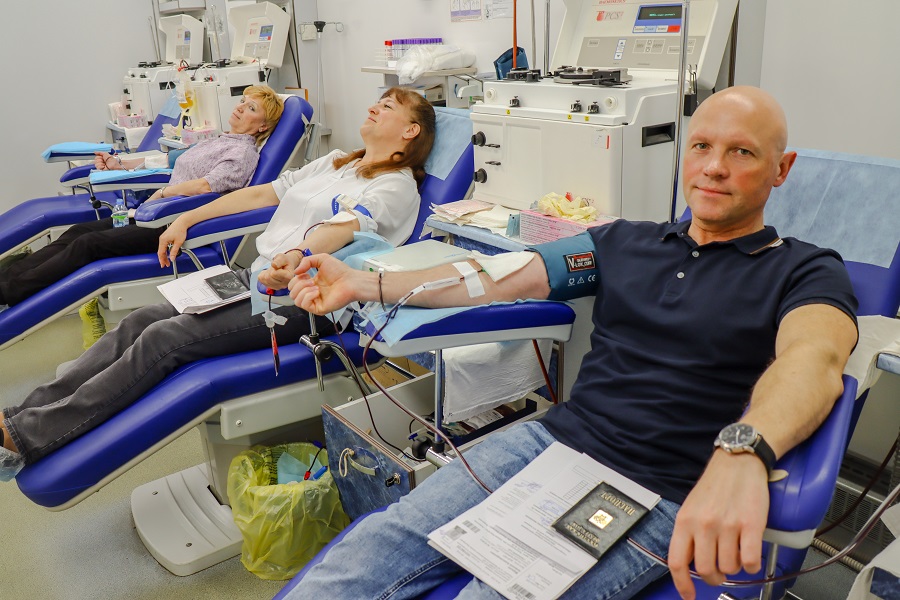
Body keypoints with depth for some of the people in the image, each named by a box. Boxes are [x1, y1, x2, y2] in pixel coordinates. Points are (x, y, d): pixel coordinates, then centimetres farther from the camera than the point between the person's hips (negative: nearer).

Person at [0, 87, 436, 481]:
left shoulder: (398, 185, 0)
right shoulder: (333, 163, 25)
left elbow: (347, 225, -22)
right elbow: (260, 194, 25)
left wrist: (301, 255, -42)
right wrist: (186, 220, 21)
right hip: (259, 276, 8)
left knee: (165, 337, -22)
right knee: (142, 320, -9)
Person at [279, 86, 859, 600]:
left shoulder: (807, 273, 2)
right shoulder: (624, 242, 15)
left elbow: (815, 357, -20)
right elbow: (504, 279, 11)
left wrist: (742, 453, -44)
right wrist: (362, 284, 6)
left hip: (657, 498, -3)